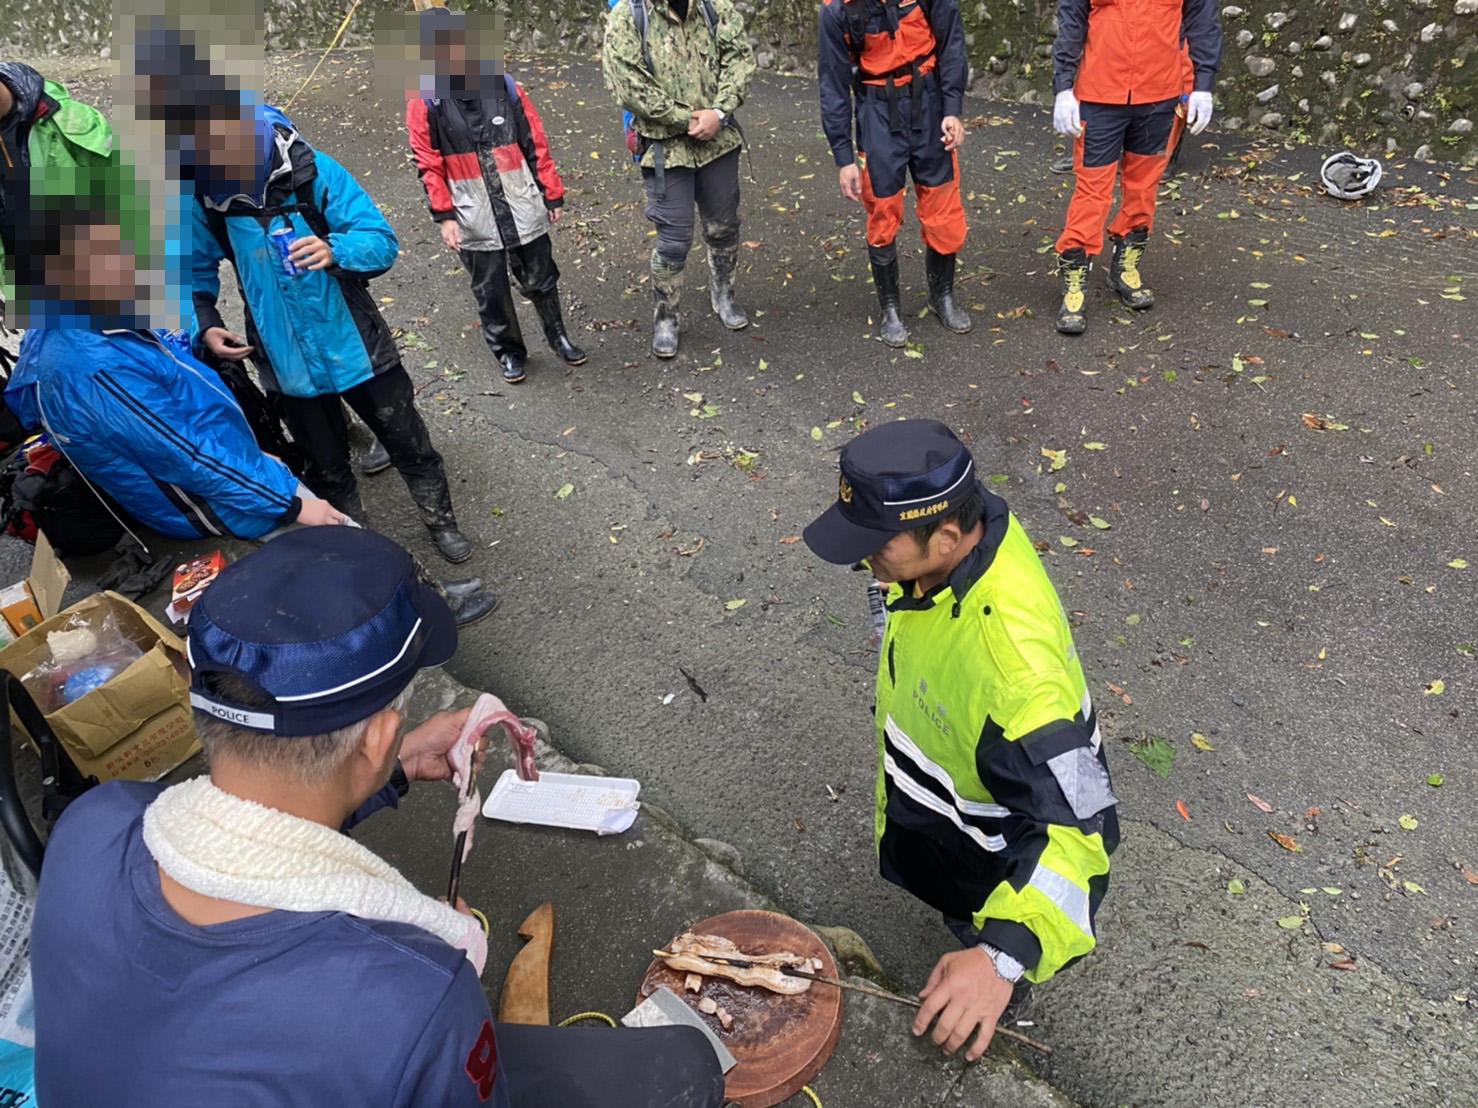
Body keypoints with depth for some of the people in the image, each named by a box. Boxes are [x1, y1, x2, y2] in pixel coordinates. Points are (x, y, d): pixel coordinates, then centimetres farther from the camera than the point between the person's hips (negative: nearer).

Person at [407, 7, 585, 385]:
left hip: (523, 209, 1)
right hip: (474, 219, -1)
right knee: (490, 292, 10)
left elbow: (535, 144, 4)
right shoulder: (424, 101, -5)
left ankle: (557, 335, 37)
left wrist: (552, 195, 6)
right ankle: (508, 351, 30)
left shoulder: (502, 84, -1)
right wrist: (444, 216, -10)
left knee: (541, 280, 14)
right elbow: (429, 165, -3)